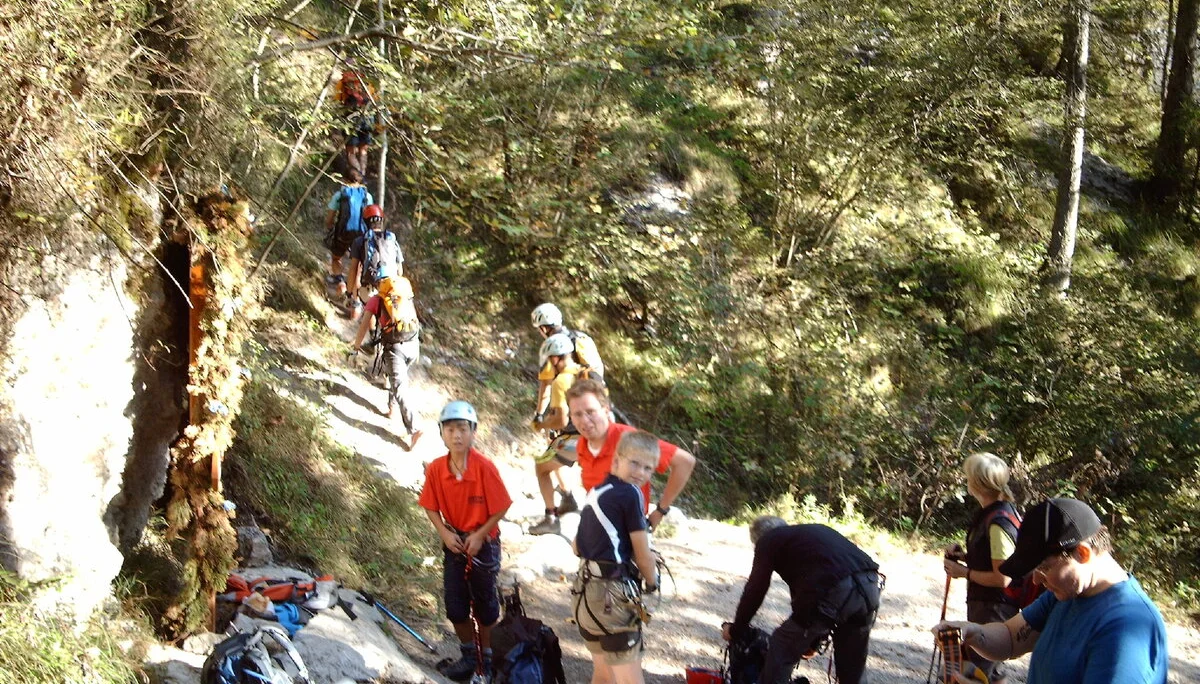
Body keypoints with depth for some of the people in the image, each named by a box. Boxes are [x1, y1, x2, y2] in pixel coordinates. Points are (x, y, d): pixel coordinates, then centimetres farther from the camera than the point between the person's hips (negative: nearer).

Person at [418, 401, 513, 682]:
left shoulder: (485, 468, -23)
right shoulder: (436, 469, -11)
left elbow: (500, 509, -15)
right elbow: (430, 507, 2)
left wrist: (479, 536, -15)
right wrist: (444, 533, -10)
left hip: (483, 543, -3)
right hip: (454, 543, 4)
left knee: (485, 605, 10)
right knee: (455, 606, 9)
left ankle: (488, 658, 28)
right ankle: (469, 656, 30)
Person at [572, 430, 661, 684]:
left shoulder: (596, 492, 13)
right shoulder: (630, 494, -11)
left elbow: (578, 546, 21)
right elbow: (643, 555, -8)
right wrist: (652, 583, 10)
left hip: (585, 589, 9)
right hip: (612, 593, -9)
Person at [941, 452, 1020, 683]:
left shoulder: (999, 522, -25)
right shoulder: (990, 512, 5)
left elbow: (1002, 578, -25)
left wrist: (963, 572, -15)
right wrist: (965, 555, 3)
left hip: (993, 609, -10)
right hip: (983, 603, 10)